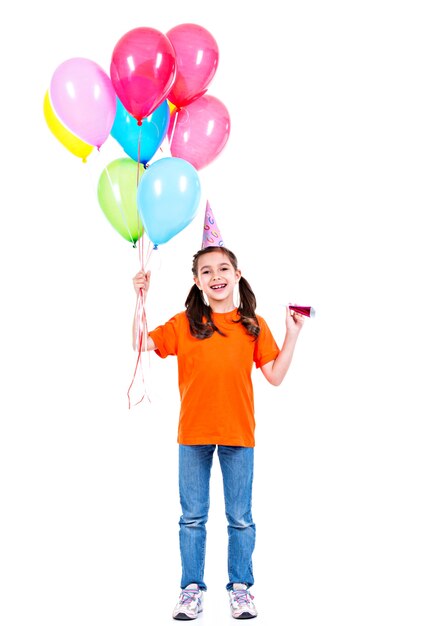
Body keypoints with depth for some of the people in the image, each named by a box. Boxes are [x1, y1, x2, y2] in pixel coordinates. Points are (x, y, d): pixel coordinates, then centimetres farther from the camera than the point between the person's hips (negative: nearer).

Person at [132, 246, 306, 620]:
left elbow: (275, 376, 1)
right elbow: (140, 344, -8)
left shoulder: (253, 325, 2)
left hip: (238, 434, 0)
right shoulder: (184, 323, 1)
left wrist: (292, 335, -4)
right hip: (193, 434, 0)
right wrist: (141, 299, -12)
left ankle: (240, 586, 23)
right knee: (192, 517, 9)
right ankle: (192, 588, 21)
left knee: (241, 518, 9)